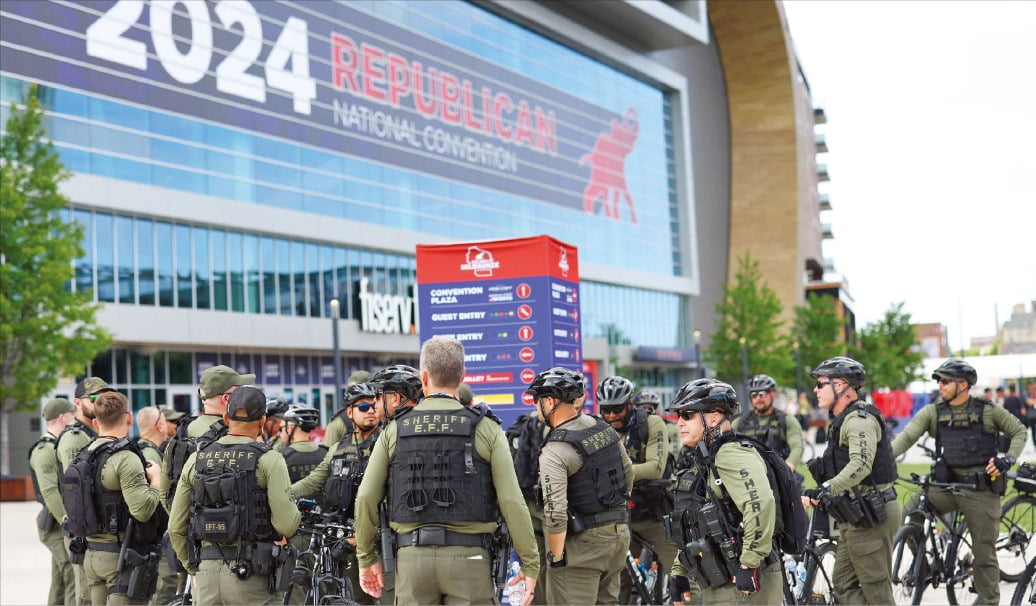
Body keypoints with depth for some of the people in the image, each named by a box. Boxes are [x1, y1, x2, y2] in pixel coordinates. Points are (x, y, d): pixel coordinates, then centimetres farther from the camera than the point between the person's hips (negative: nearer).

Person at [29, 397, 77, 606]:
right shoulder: (44, 451, -12)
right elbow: (49, 492, -20)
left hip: (64, 526, 9)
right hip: (58, 526, -9)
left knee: (60, 584, 13)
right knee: (76, 582, -14)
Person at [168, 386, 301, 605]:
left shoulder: (196, 459, 7)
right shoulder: (269, 460, -7)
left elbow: (176, 527, 9)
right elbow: (286, 525, -15)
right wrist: (295, 512, 7)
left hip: (207, 574, 4)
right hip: (252, 579, -4)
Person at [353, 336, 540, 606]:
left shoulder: (395, 430, 5)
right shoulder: (485, 429, -1)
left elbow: (366, 498, 2)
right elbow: (511, 501, -7)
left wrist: (366, 557, 14)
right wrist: (530, 563, 0)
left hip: (412, 556, 2)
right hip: (467, 555, -2)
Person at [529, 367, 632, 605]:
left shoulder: (555, 451, -20)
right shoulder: (605, 429, 4)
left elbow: (555, 512, -25)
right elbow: (628, 473, 17)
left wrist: (555, 556, -14)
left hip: (582, 542, -8)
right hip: (619, 535, 8)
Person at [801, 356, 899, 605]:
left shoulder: (860, 419, -16)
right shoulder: (844, 420, 17)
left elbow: (860, 465, -32)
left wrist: (826, 489, -41)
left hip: (870, 517, -11)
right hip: (857, 517, 11)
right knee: (844, 584, 11)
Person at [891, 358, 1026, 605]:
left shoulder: (988, 411, -3)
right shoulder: (932, 412, 2)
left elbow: (1019, 431, 8)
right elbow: (907, 436, -9)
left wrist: (1008, 459, -7)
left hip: (982, 490, -2)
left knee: (984, 552, 2)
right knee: (911, 510, -21)